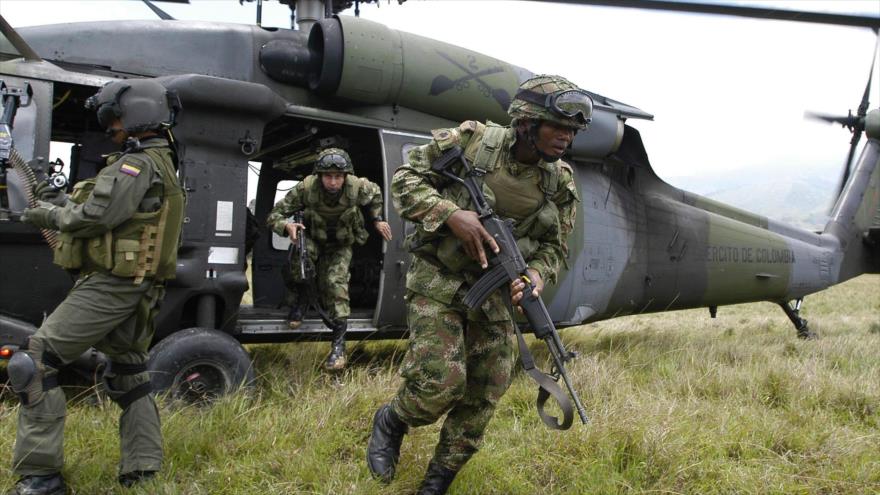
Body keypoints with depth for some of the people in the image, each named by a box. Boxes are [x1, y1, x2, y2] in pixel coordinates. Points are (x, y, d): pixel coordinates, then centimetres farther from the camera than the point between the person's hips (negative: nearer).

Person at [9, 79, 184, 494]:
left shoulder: (137, 164, -14)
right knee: (128, 375, 17)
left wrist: (48, 216, -4)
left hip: (109, 286, -10)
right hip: (133, 288, 10)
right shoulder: (158, 164, 18)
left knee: (36, 362, -7)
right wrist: (57, 200, 14)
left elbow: (94, 216, -22)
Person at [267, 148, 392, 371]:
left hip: (340, 246, 0)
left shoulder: (357, 187, -26)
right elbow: (274, 215, -25)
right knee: (301, 251, -34)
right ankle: (300, 297, -7)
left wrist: (377, 219, -6)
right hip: (313, 239, 0)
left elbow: (375, 193, 0)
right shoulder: (306, 189, -31)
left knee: (335, 282, -21)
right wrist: (287, 226, -46)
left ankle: (339, 342, -14)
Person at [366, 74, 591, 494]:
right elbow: (405, 179, -8)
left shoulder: (560, 183, -4)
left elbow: (554, 247, 4)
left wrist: (536, 275, -19)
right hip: (438, 280, -4)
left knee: (483, 395, 4)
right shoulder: (471, 140, -14)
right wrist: (451, 214, -23)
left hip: (494, 292, 5)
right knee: (440, 381, -16)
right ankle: (390, 422, 19)